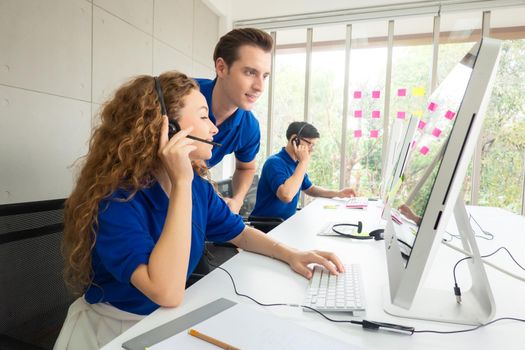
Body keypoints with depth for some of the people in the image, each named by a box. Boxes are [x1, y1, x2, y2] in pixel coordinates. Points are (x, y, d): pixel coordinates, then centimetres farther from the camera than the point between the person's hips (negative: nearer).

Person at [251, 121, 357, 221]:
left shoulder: (296, 164, 7)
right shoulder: (275, 162, -19)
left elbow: (310, 188, 22)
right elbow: (286, 196, -35)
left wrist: (337, 193, 7)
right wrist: (304, 162, -25)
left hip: (285, 222, 8)